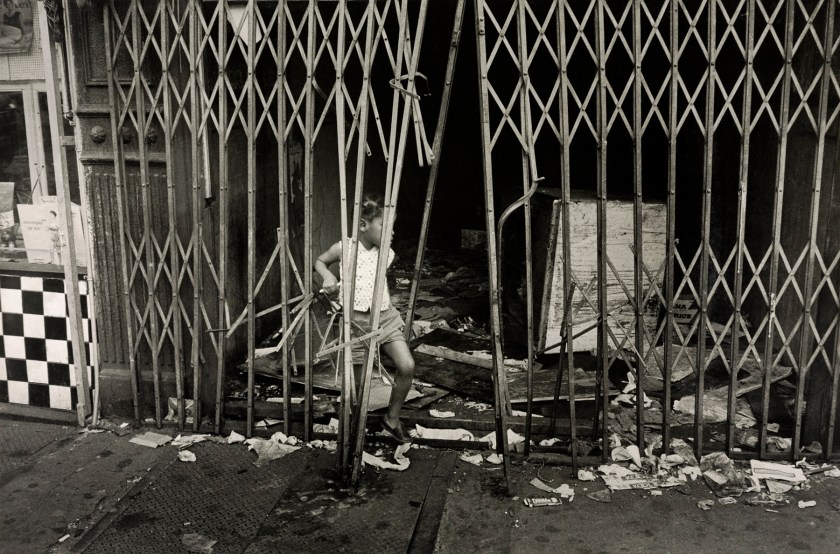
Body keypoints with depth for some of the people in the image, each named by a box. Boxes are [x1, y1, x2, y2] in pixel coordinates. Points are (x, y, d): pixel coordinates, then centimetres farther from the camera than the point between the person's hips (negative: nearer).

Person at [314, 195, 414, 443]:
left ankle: (392, 419, 8)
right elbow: (319, 261, 10)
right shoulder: (344, 249, -7)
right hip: (357, 320, -3)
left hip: (385, 317, 3)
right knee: (356, 381, 3)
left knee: (407, 366, -13)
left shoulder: (387, 253, 2)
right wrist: (328, 277, -9)